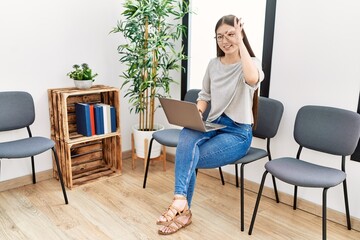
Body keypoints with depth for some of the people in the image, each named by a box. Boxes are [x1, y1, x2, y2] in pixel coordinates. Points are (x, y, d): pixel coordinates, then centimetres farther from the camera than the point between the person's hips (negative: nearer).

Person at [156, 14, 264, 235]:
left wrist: (240, 42, -25)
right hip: (213, 125, 5)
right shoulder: (213, 64, 11)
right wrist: (196, 113, -5)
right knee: (186, 135, -30)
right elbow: (204, 96, 18)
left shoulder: (251, 62, -6)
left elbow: (252, 80, -33)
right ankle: (181, 204, -28)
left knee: (186, 158, -24)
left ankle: (180, 201, -8)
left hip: (239, 133, -4)